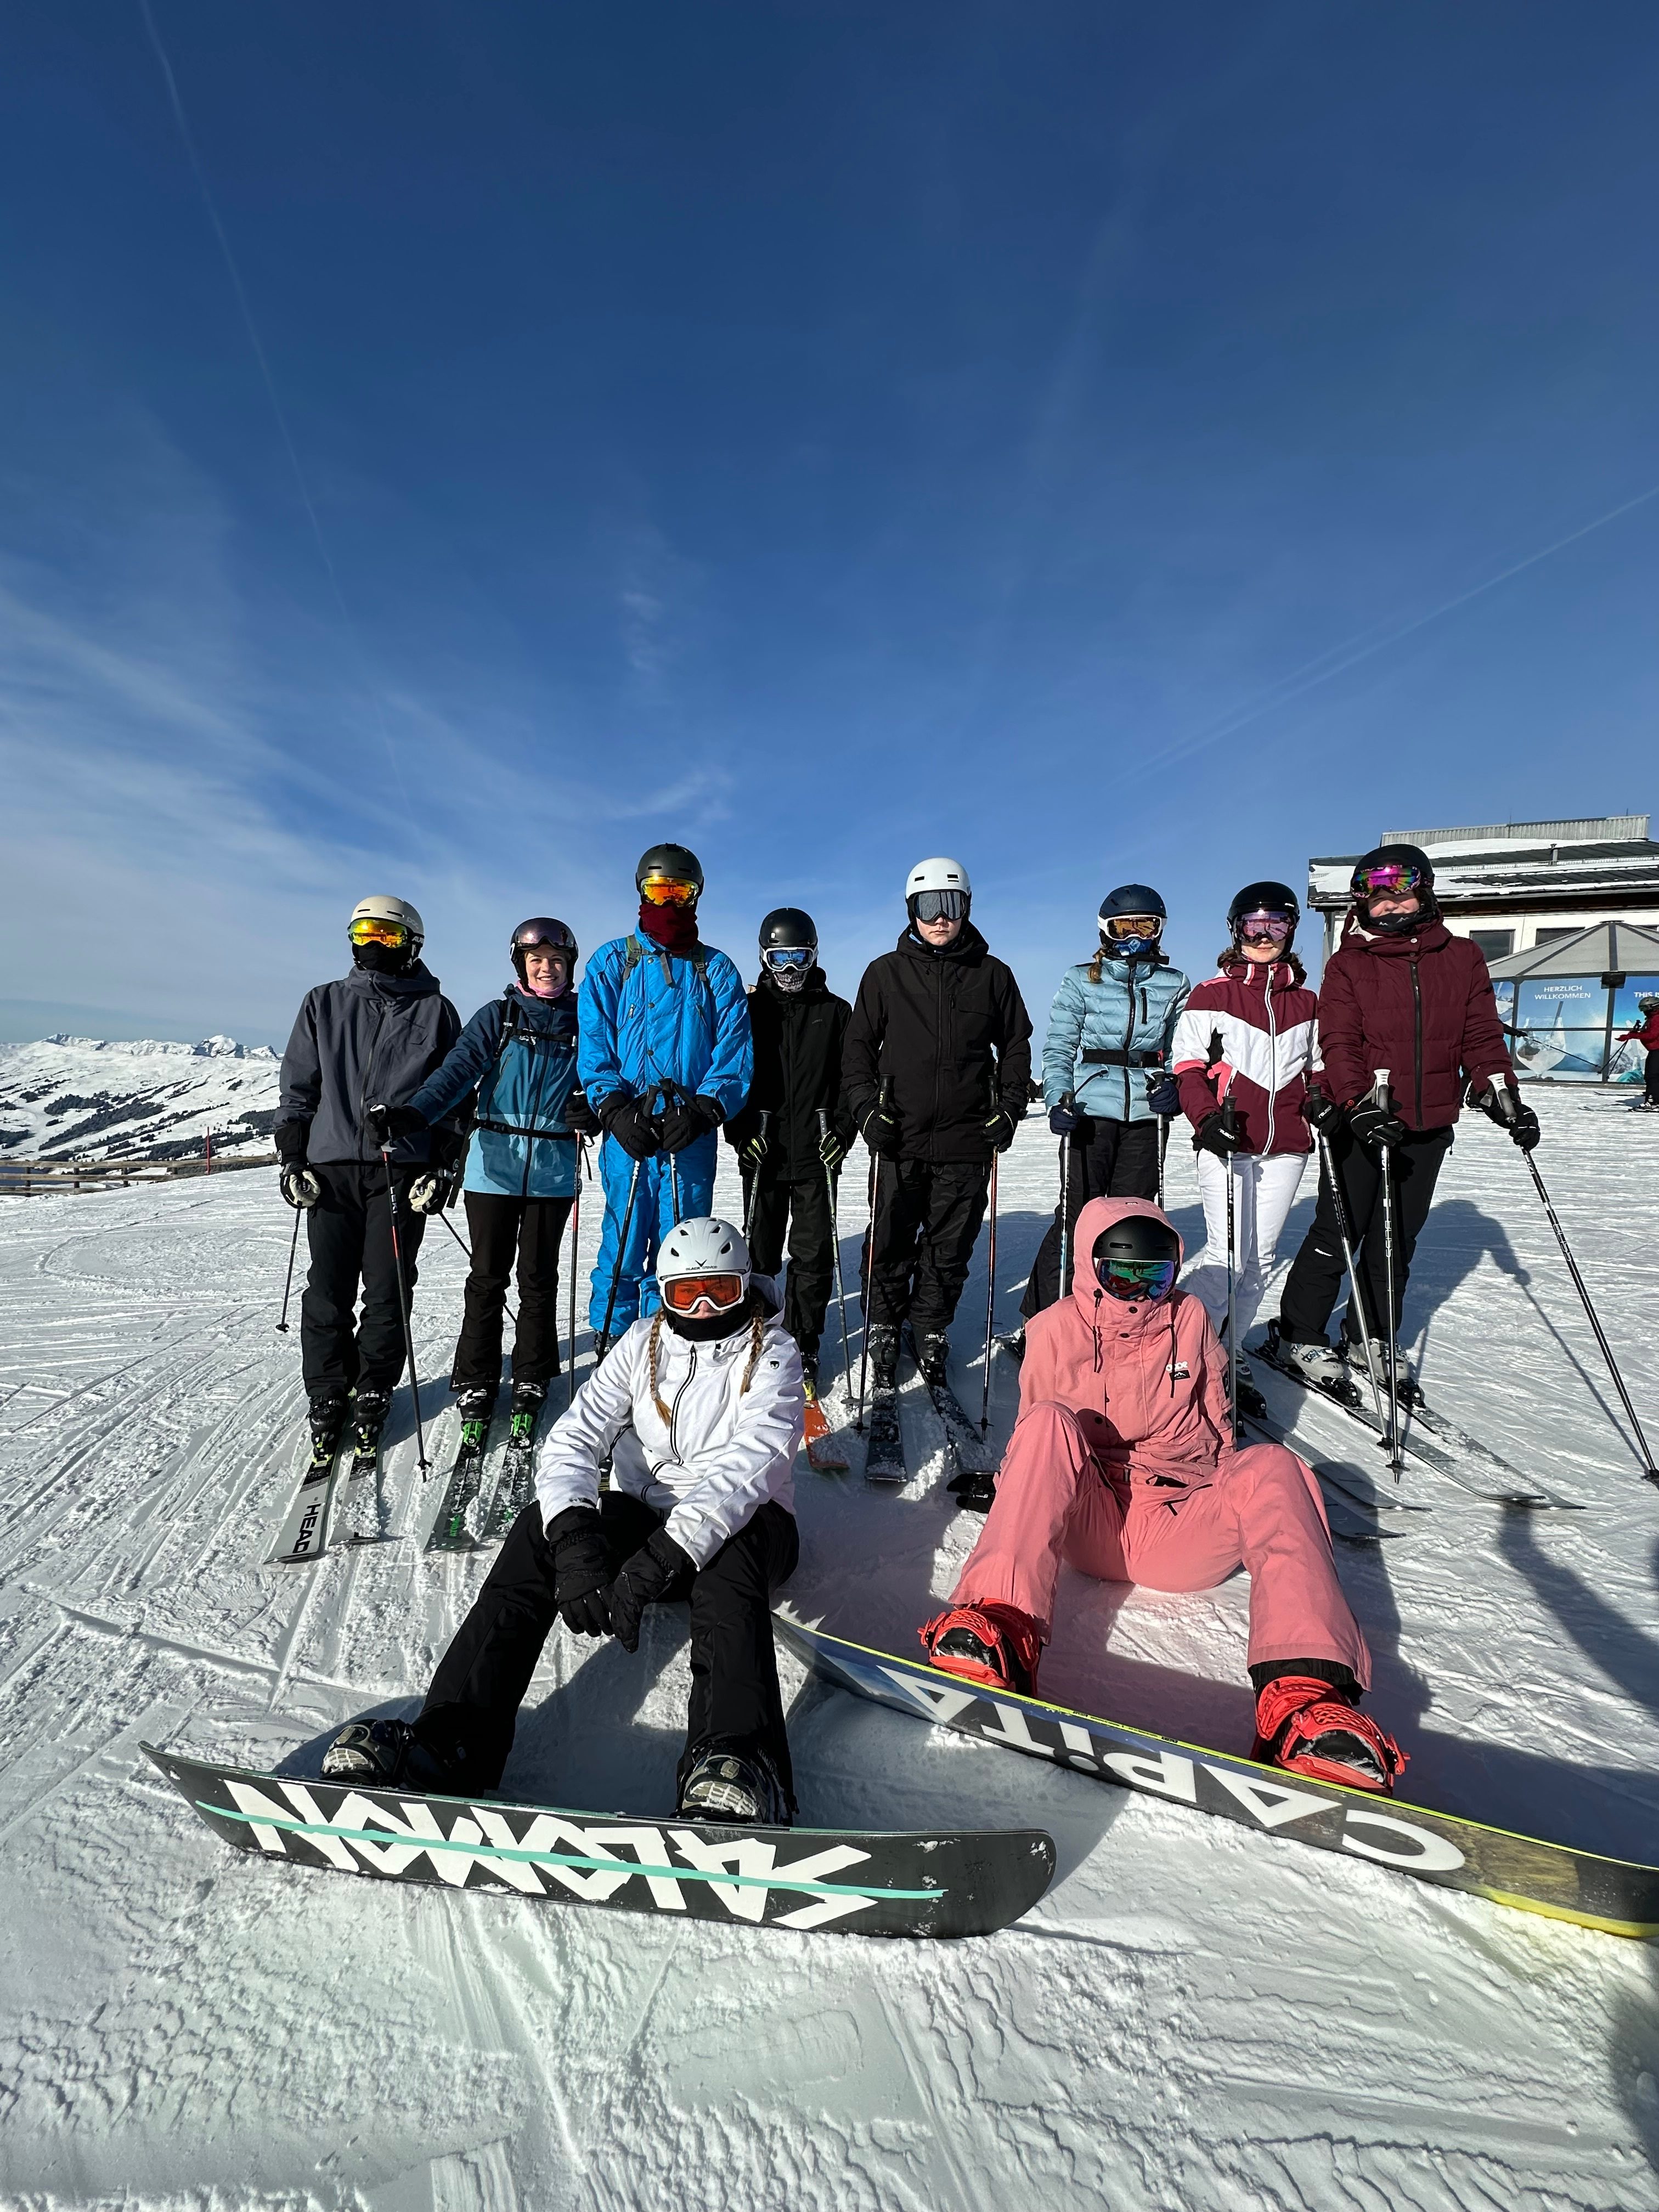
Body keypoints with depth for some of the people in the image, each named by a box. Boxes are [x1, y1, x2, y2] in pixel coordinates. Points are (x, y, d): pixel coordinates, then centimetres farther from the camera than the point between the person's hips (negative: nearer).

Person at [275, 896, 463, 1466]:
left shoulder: (435, 1010, 7)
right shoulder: (324, 1003, 14)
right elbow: (297, 1085, 14)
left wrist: (442, 1168, -2)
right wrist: (292, 1158, 5)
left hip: (402, 1171, -2)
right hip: (330, 1167, 2)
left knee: (387, 1292, 3)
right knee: (329, 1291, 4)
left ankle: (374, 1393, 18)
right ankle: (327, 1395, 19)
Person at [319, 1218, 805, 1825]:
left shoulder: (771, 1352, -11)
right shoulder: (644, 1344, 0)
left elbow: (747, 1467, -27)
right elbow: (572, 1438, -11)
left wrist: (658, 1560, -39)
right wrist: (574, 1535, -32)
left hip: (741, 1525, -3)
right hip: (643, 1514, 4)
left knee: (726, 1556, -38)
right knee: (539, 1527, -23)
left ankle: (739, 1768, -54)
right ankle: (450, 1740, -29)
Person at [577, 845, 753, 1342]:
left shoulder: (717, 970, 10)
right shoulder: (611, 962, 10)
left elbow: (735, 1050, 2)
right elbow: (593, 1045, 2)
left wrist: (704, 1109, -13)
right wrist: (613, 1109, -13)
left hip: (692, 1133, 1)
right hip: (627, 1131, 0)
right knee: (624, 1245, 2)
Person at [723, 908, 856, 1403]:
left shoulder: (835, 1012, 7)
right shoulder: (749, 1009, 7)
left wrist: (842, 1129, -6)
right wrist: (740, 1131, -7)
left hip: (817, 1155, 0)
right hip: (762, 1152, 0)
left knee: (814, 1255, 4)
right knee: (759, 1251, 6)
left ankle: (803, 1348, 18)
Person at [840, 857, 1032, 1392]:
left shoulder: (992, 974, 8)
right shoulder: (886, 973, 5)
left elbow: (1016, 1046, 14)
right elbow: (858, 1047, 7)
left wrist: (1010, 1108, 3)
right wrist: (866, 1108, -5)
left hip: (967, 1142, 1)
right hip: (898, 1141, -1)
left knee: (949, 1250, 9)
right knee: (890, 1247, 5)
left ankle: (932, 1333, 27)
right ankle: (883, 1330, 24)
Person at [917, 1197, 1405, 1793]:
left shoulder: (1189, 1318, 7)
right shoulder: (1057, 1330, 3)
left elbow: (1215, 1428, 18)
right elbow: (1031, 1441, 13)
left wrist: (1227, 1501, 7)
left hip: (1179, 1534, 2)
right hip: (1089, 1526, -1)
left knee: (1272, 1465, -24)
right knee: (1051, 1423, -29)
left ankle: (1303, 1696, -42)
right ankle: (1001, 1632, -45)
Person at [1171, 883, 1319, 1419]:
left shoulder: (1306, 1001, 15)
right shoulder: (1212, 994, 1)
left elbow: (1315, 1068, 24)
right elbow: (1188, 1066, -4)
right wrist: (1206, 1117, -17)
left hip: (1285, 1145, 5)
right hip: (1226, 1142, -5)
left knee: (1261, 1258, 7)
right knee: (1227, 1254, -11)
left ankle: (1226, 1353, 21)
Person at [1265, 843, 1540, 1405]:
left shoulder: (1463, 959, 9)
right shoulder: (1348, 965, -3)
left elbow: (1482, 1036, 9)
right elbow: (1339, 1042, -13)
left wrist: (1504, 1097, -3)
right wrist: (1360, 1104, -26)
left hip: (1430, 1126, 4)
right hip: (1361, 1121, -4)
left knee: (1398, 1238, 12)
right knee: (1338, 1233, -1)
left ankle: (1371, 1339, 26)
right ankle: (1297, 1336, 12)